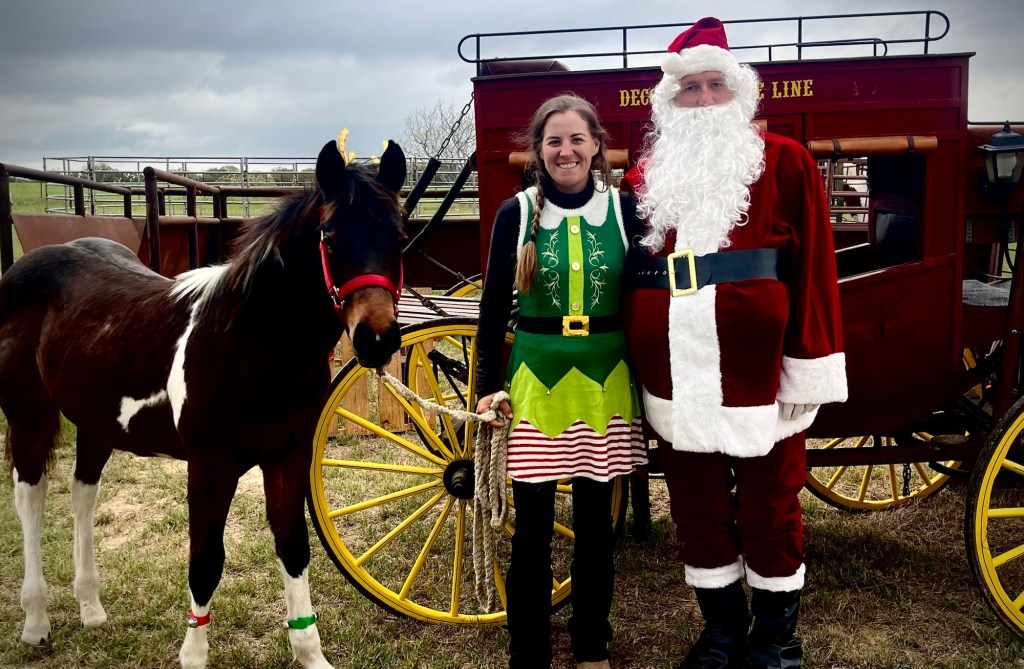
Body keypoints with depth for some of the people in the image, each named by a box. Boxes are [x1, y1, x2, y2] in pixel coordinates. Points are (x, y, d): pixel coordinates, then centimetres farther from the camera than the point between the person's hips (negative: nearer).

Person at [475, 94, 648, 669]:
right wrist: (489, 387, -2)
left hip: (605, 381, 1)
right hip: (536, 381, -1)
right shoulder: (516, 213, -1)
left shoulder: (624, 209, 1)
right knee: (533, 528, 5)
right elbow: (494, 307, 2)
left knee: (596, 522, 12)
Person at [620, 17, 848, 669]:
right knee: (698, 513, 13)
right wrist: (637, 363, 12)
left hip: (759, 377, -3)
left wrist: (810, 367, -7)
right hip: (677, 382, 3)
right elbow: (629, 272, 14)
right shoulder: (647, 175, 12)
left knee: (769, 511, 9)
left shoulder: (784, 162, 2)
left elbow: (813, 268, -3)